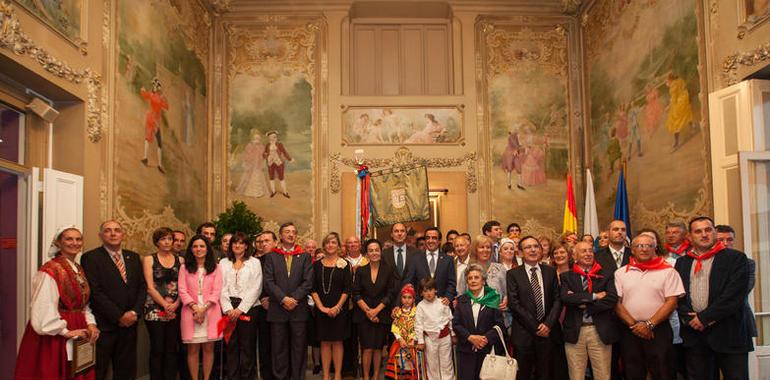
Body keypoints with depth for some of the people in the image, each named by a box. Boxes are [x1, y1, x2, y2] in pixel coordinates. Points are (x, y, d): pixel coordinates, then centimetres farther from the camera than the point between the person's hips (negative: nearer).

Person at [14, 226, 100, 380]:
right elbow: (43, 310, -19)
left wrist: (90, 323, -2)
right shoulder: (49, 271, -14)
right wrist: (65, 332, -17)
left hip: (77, 335, 7)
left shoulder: (79, 270, 11)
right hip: (54, 337, -7)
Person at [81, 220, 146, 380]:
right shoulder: (90, 258, -5)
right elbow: (95, 292, -12)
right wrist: (119, 317, -13)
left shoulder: (133, 257, 13)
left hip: (129, 323, 5)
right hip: (103, 325, -5)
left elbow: (142, 287, 11)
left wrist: (135, 312, -5)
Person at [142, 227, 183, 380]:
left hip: (175, 310, 2)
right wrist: (165, 305, -11)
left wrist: (175, 305, -10)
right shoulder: (149, 259, 3)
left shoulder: (180, 260, 9)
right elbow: (150, 287, -4)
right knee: (157, 349, -1)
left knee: (172, 349, 4)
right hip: (155, 310, -2)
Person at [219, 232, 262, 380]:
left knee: (247, 345, -1)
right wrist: (228, 309, -8)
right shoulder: (223, 263, 12)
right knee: (230, 345, 3)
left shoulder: (254, 262, 5)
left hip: (248, 308, -2)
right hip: (229, 310, 2)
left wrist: (240, 309, -9)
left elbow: (255, 288, -2)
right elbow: (221, 288, 5)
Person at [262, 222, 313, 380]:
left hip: (299, 309, 0)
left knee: (299, 348, 3)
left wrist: (293, 298, -11)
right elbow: (268, 282, -2)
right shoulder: (271, 257, 8)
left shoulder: (305, 257, 9)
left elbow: (308, 282, 0)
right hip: (277, 310, 0)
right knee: (279, 349, 5)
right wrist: (283, 299, -13)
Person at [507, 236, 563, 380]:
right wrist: (535, 327, -10)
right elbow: (514, 304, -7)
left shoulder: (550, 272, 10)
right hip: (524, 333, -2)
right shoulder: (513, 274, 0)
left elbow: (557, 300, 5)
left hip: (547, 331, 2)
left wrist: (548, 324, -8)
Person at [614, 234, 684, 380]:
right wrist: (634, 325, -9)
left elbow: (672, 301, -5)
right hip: (629, 331, 2)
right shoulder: (621, 273, 7)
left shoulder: (668, 271, 1)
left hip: (658, 331, -2)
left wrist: (649, 324, -12)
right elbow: (616, 303, 3)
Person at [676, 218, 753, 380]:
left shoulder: (736, 258, 0)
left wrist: (705, 318, -12)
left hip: (728, 334, -3)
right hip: (694, 333, 4)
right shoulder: (682, 262, 13)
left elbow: (735, 295, -10)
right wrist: (690, 319, -9)